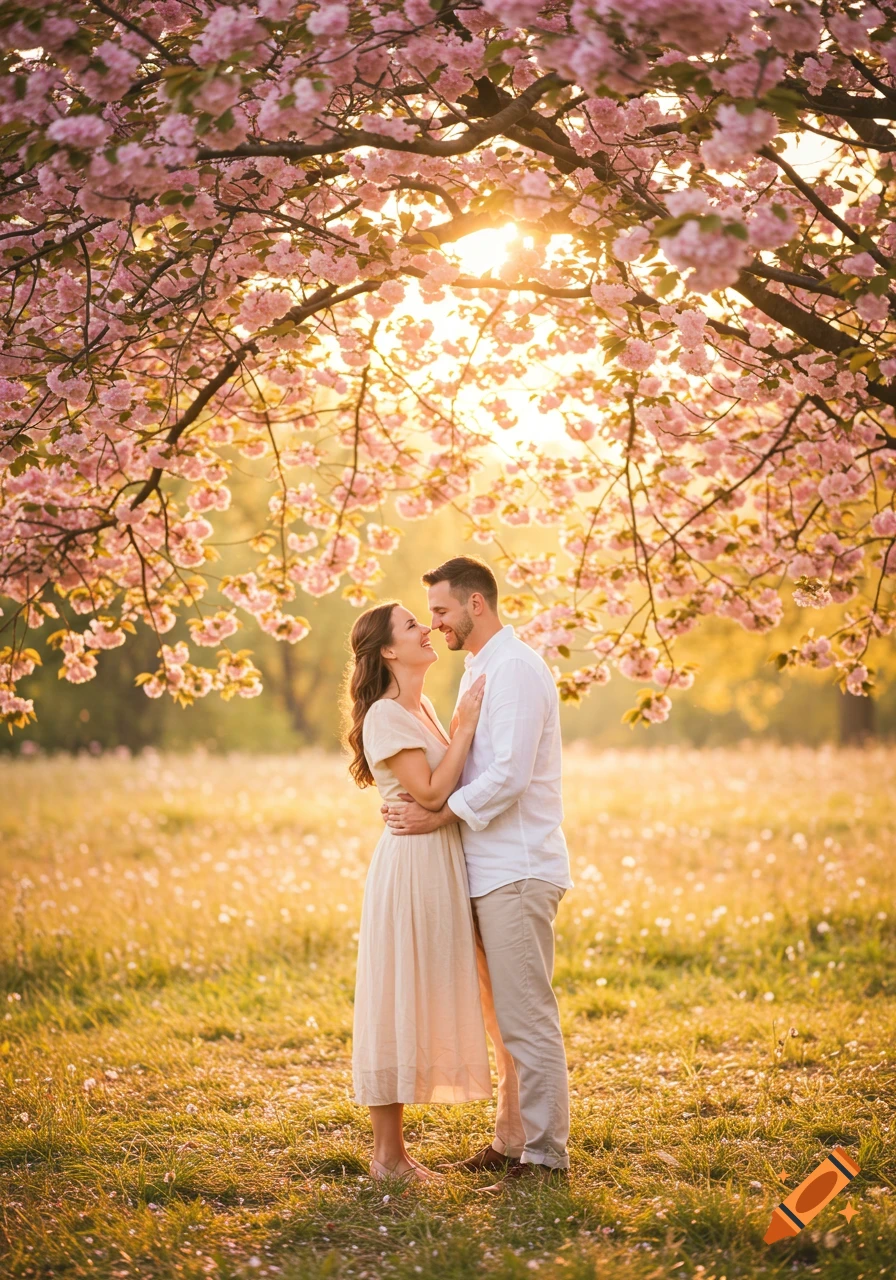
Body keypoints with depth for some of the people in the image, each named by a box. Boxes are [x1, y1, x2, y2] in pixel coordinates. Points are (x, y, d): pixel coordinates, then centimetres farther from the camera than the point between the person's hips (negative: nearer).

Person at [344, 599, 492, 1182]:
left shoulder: (423, 708, 14)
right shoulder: (385, 716, -13)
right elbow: (430, 792, -19)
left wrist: (467, 728, 9)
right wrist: (466, 728, -16)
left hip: (441, 866, 9)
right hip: (411, 866, -9)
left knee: (420, 1003, 12)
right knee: (399, 1002, -4)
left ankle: (395, 1149, 19)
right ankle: (387, 1156, 2)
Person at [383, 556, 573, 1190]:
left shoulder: (514, 668, -13)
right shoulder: (481, 670, 20)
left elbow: (509, 775, -21)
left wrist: (440, 815, -15)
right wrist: (431, 799, 6)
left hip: (518, 869, -10)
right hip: (493, 868, 10)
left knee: (527, 1016, -8)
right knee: (505, 1016, 15)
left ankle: (546, 1155, -4)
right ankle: (512, 1140, 23)